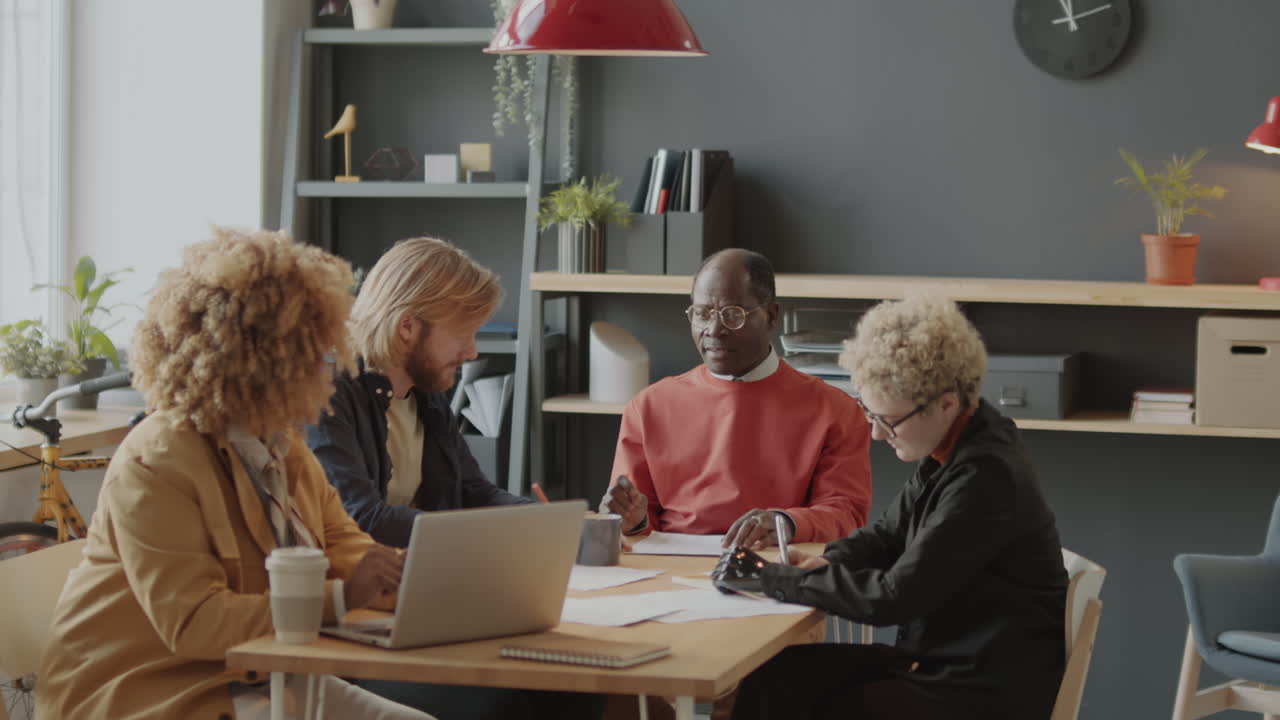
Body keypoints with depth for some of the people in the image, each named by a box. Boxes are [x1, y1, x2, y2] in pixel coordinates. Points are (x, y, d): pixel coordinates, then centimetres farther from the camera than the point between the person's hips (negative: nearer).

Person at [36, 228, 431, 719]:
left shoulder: (280, 444, 9)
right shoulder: (156, 467, -19)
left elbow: (339, 544, 16)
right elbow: (193, 624, -25)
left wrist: (400, 572, -7)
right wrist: (339, 599, -29)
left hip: (263, 681, 9)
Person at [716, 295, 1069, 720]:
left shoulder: (986, 477, -25)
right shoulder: (950, 450, 3)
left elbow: (892, 599, -25)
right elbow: (888, 534, 19)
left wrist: (768, 578, -17)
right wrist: (827, 563, -3)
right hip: (939, 658, 9)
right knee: (777, 675, -4)